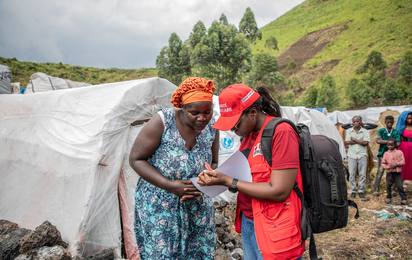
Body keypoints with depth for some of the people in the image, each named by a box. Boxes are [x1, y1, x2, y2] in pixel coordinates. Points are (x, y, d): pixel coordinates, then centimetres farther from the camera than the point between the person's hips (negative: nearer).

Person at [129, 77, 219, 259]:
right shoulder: (163, 122, -18)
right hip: (158, 205, -4)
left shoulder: (211, 127, -4)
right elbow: (136, 159, -12)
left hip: (197, 208, 4)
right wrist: (171, 186, -22)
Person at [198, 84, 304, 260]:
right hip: (247, 225, 8)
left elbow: (279, 192, -24)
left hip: (272, 232, -7)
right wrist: (217, 178, -5)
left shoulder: (281, 132, -18)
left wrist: (228, 181, -20)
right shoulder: (249, 135, 8)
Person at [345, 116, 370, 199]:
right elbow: (346, 142, -3)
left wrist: (354, 139, -6)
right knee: (352, 174, -1)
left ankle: (361, 190, 12)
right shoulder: (349, 131, 10)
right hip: (352, 155, 1)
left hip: (362, 155, -1)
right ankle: (353, 190, 9)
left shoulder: (365, 131, 5)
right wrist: (360, 141, -8)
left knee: (362, 174, 1)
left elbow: (365, 143, -8)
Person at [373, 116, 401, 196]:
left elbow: (398, 144, -4)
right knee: (380, 172, -6)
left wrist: (384, 141, -6)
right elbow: (378, 140, -10)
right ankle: (376, 189, -2)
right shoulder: (381, 131, 8)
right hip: (382, 154, -1)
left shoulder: (396, 132, 10)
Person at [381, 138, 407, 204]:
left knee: (400, 186, -4)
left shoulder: (399, 152, 3)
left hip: (397, 172, -1)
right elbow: (383, 163, 4)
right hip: (389, 172, 2)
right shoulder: (386, 153, 4)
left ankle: (404, 198, 6)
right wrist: (388, 167, -12)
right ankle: (388, 197, 22)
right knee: (388, 185, 7)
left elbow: (403, 162, -1)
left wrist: (396, 164, -14)